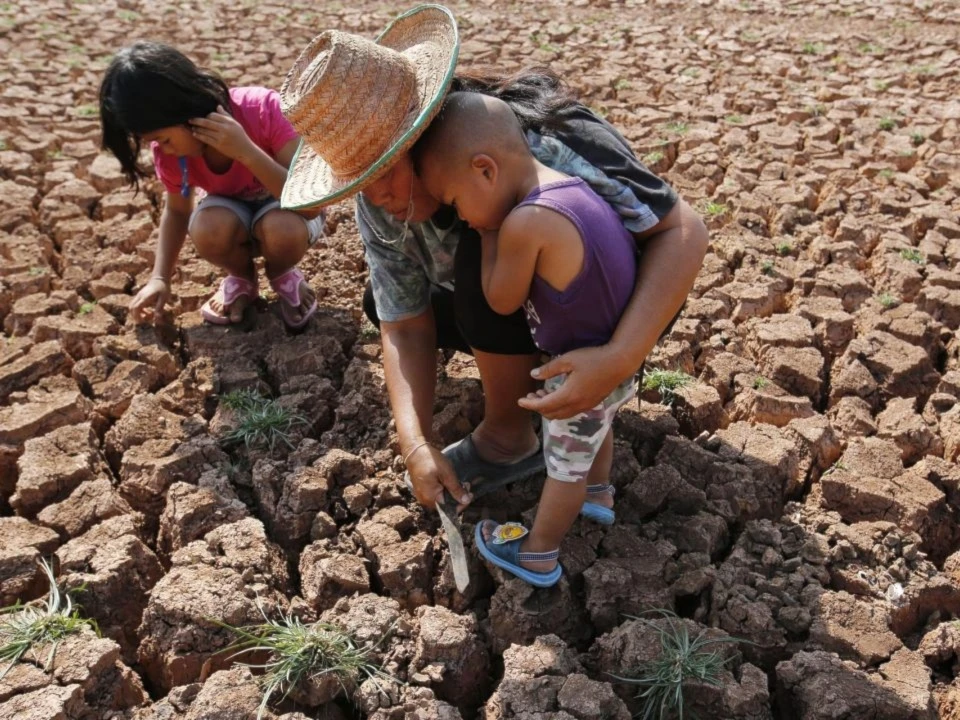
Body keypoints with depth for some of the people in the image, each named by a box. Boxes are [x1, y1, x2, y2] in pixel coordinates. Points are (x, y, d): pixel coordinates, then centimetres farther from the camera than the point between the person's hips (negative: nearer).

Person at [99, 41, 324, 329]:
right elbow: (177, 210, 0)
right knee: (208, 230, -33)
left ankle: (282, 275, -1)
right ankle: (241, 278, 1)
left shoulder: (264, 108, -30)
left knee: (286, 230, -38)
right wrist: (160, 278, -12)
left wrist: (247, 151, -45)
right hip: (232, 211, 3)